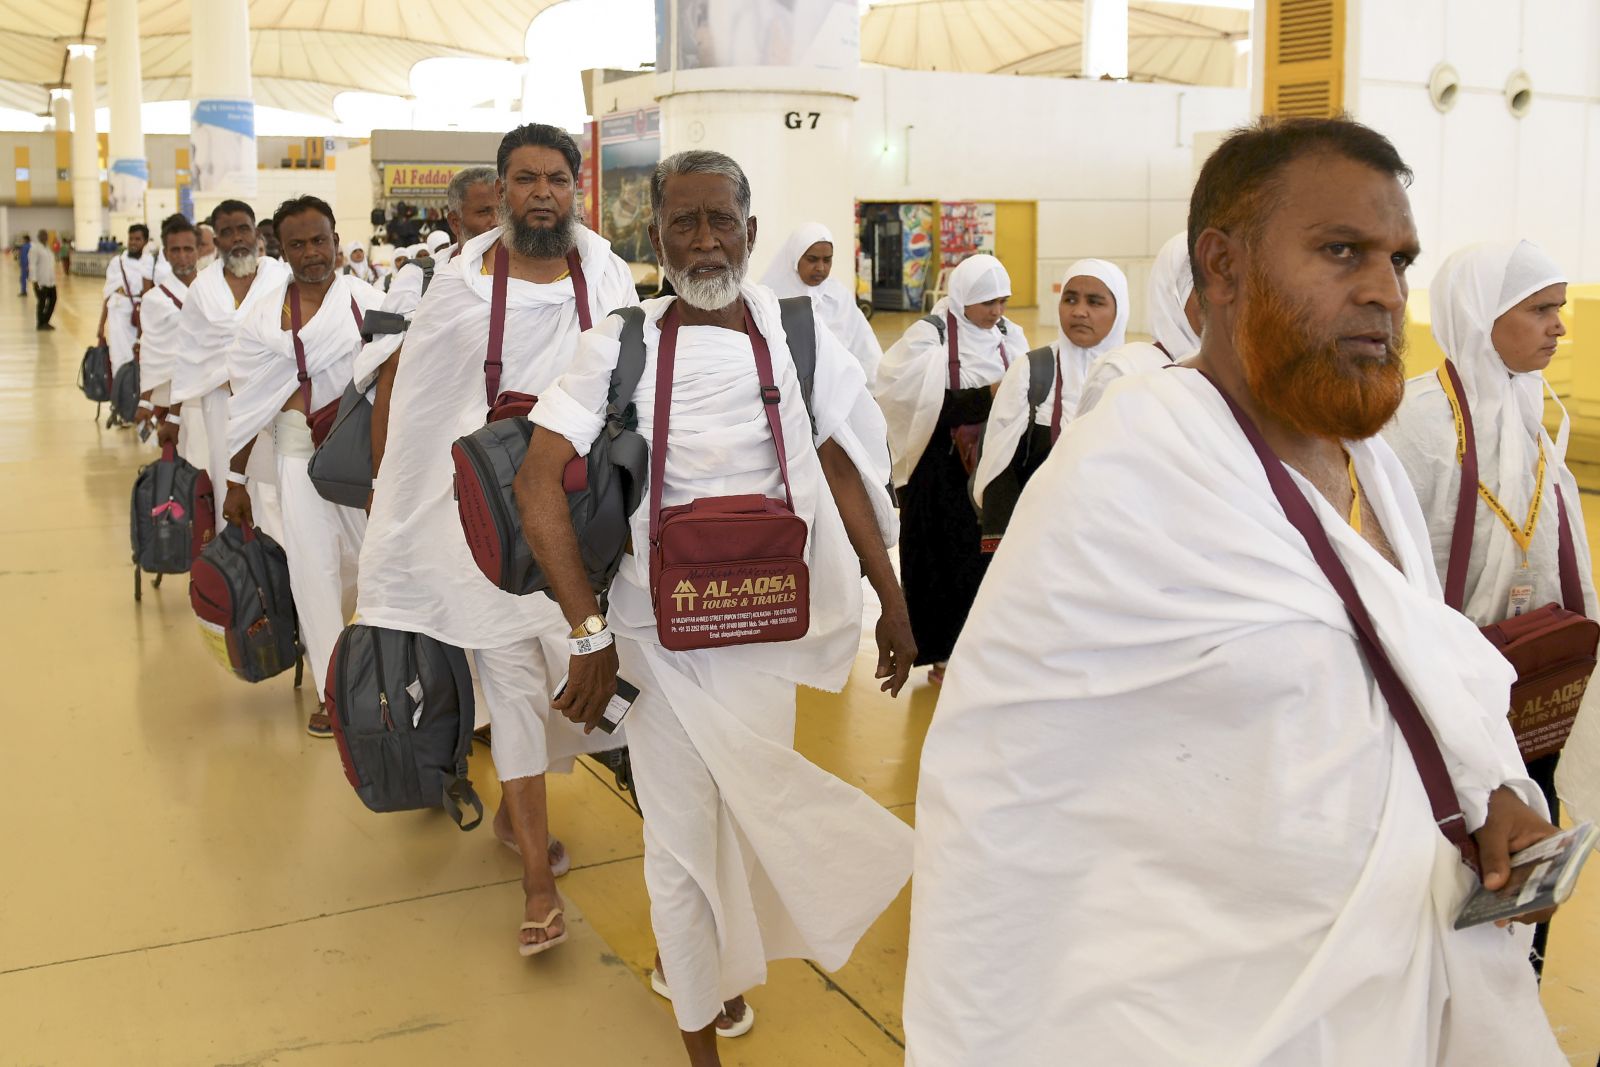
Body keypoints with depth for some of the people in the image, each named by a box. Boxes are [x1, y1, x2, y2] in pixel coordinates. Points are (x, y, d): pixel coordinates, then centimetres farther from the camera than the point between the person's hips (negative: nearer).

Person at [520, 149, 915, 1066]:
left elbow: (844, 472, 6)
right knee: (683, 828, 7)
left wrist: (893, 600, 7)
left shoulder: (798, 336, -2)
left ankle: (714, 964, 47)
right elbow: (539, 484, -13)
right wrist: (591, 633, -18)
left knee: (747, 808, 14)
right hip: (662, 626, -2)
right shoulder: (619, 345, -8)